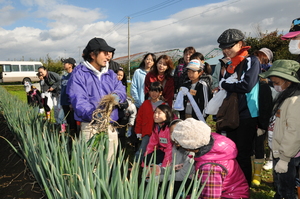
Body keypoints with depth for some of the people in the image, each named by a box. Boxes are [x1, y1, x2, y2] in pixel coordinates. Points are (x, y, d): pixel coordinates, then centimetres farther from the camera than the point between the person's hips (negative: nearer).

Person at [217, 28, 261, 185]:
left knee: (243, 153, 2)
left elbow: (246, 86, -20)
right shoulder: (230, 65, 13)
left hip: (247, 115, -7)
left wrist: (223, 84, -9)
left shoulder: (251, 61, -8)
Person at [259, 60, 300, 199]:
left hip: (287, 156, -9)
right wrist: (278, 153, 13)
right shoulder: (284, 97, 11)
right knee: (278, 187, 24)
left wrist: (284, 158, -20)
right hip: (278, 151, 9)